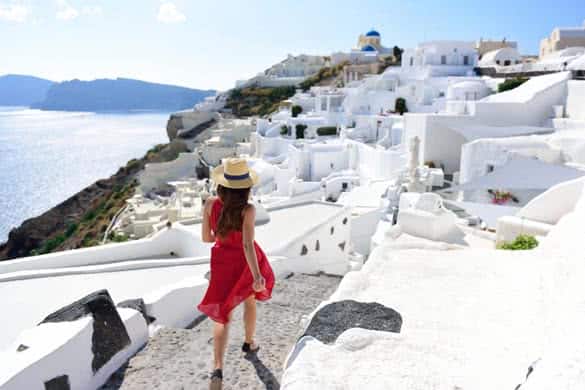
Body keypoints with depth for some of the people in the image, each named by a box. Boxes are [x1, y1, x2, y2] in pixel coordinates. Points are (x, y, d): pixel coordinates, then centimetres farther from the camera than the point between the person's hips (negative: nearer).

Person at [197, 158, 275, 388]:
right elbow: (248, 245, -36)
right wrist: (257, 276, -42)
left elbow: (206, 238, -6)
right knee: (250, 299, 29)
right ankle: (249, 342, 49)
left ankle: (218, 368, -10)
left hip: (223, 263, 2)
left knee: (223, 316, 8)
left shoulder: (210, 203, -16)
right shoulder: (248, 210, -26)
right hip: (248, 263, -1)